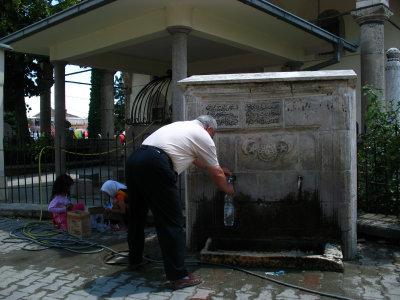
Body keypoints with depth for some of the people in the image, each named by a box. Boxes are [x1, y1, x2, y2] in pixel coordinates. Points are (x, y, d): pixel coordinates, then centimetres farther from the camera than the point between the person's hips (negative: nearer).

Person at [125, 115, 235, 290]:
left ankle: (135, 260, 38)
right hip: (155, 165, -9)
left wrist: (216, 168, 57)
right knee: (171, 222, -2)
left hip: (133, 159, 9)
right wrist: (227, 189, 36)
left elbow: (196, 159, 47)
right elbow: (216, 174, 17)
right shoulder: (203, 136, 10)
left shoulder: (183, 126, 33)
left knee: (137, 215, 22)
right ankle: (178, 276, 3)